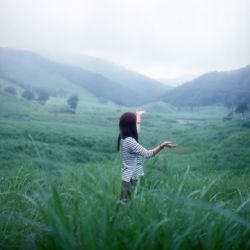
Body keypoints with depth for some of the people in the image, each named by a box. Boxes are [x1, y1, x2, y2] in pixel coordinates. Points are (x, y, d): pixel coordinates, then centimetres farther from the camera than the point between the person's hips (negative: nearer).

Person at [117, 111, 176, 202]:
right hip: (131, 180, -10)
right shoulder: (129, 141, -23)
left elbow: (137, 129, 27)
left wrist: (138, 115, 42)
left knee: (125, 203, 15)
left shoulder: (124, 138, 5)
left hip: (129, 178, 10)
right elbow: (147, 154, -25)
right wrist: (162, 145, -27)